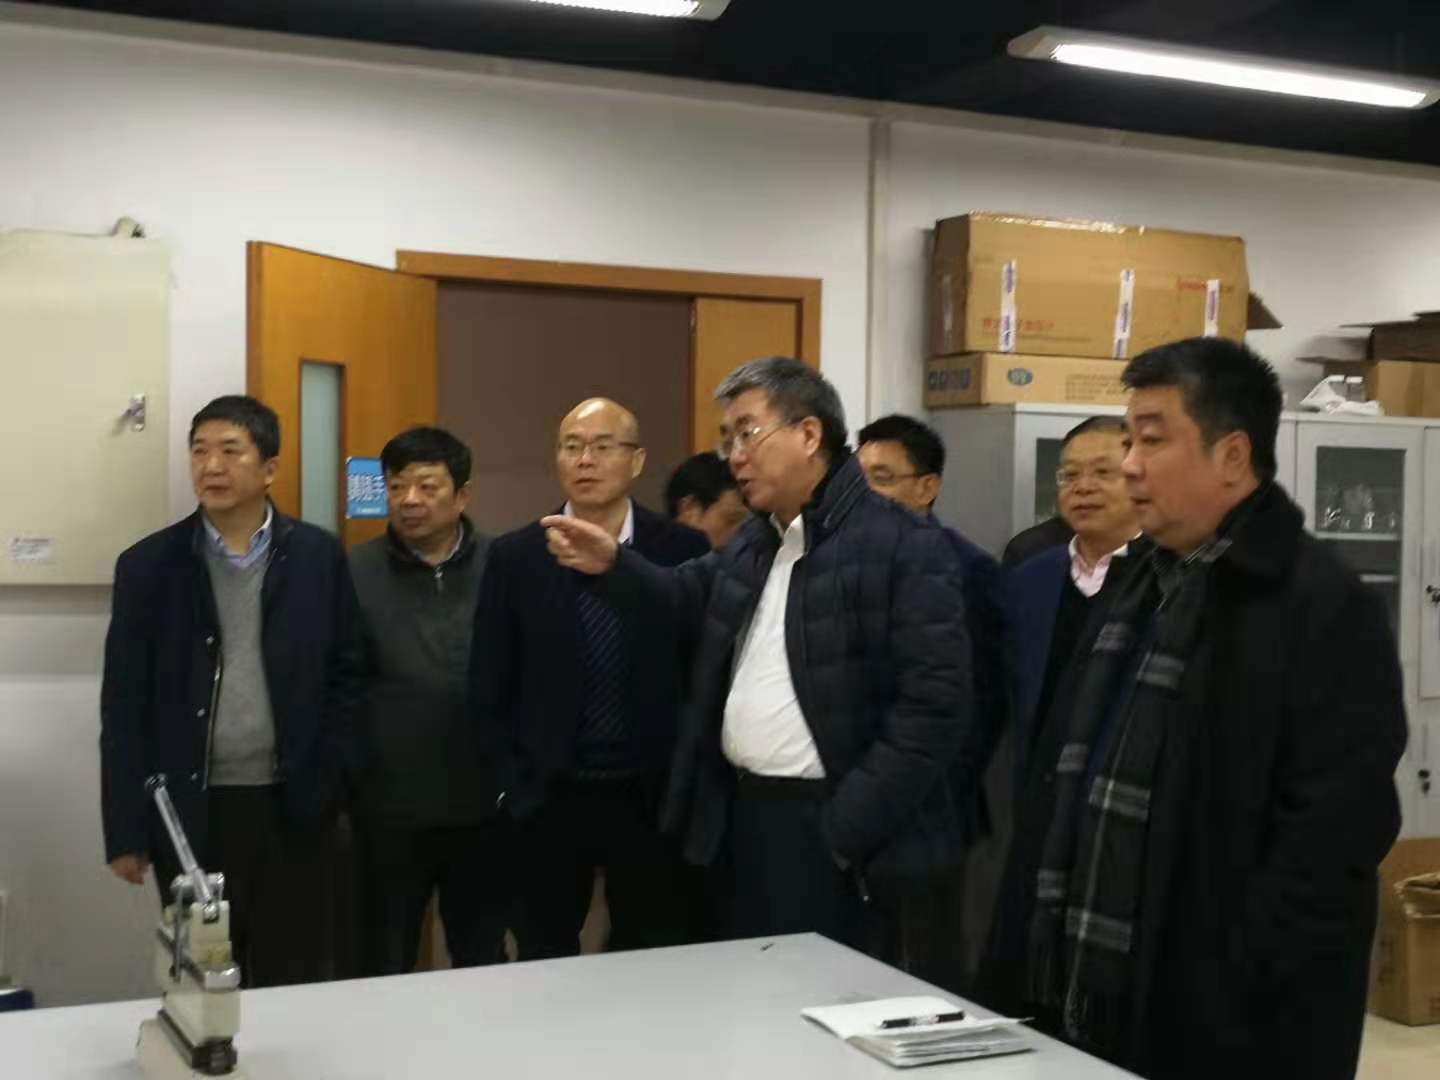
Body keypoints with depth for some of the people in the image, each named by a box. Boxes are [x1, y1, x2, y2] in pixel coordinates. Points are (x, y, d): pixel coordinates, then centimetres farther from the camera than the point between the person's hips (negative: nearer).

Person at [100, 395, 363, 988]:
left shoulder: (318, 556, 1)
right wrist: (127, 829, -3)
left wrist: (332, 787, -5)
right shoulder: (149, 564, 0)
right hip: (191, 812, 0)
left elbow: (345, 676, 4)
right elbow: (124, 706, 0)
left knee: (293, 983, 8)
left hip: (293, 807, 0)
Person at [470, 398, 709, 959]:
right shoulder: (515, 557, 0)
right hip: (549, 799, 1)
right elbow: (488, 687, 4)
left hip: (653, 798, -1)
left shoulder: (683, 551, -3)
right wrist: (518, 781, -1)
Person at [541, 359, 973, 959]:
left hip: (826, 829, -7)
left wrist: (848, 829, -19)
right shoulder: (751, 543, 13)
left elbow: (934, 703, -18)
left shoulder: (905, 546, -13)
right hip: (743, 816, 7)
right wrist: (614, 565, 5)